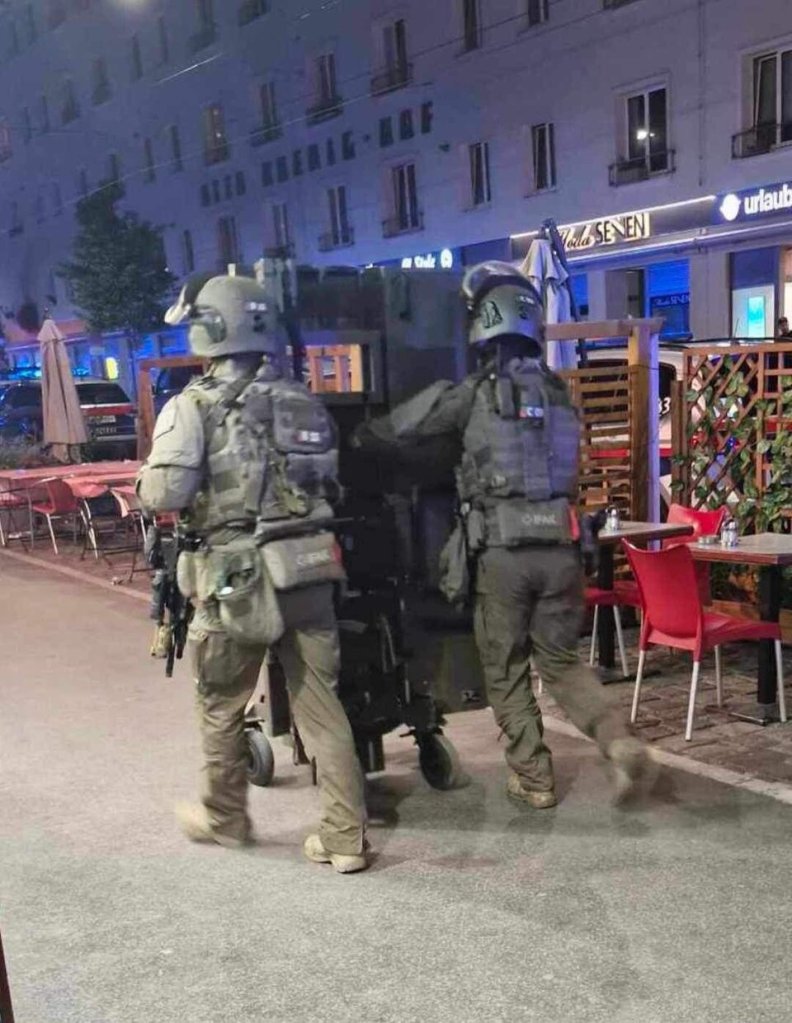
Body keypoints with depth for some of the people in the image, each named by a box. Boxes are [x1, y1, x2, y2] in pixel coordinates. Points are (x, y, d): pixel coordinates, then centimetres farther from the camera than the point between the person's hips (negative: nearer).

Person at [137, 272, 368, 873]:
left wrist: (150, 482, 5)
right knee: (323, 706, 9)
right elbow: (331, 484, 9)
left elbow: (162, 495, -16)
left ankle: (225, 817, 34)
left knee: (221, 706, 17)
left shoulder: (194, 407, -8)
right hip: (307, 572, 4)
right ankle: (346, 836, 12)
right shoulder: (306, 403, 8)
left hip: (236, 580, -4)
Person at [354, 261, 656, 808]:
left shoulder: (472, 394, -5)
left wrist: (356, 435, 24)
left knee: (505, 670, 13)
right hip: (560, 547, 4)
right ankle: (620, 738, -2)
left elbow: (392, 431, 3)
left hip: (503, 552, -4)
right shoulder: (559, 392, 10)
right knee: (559, 658, 18)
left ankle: (534, 778, 19)